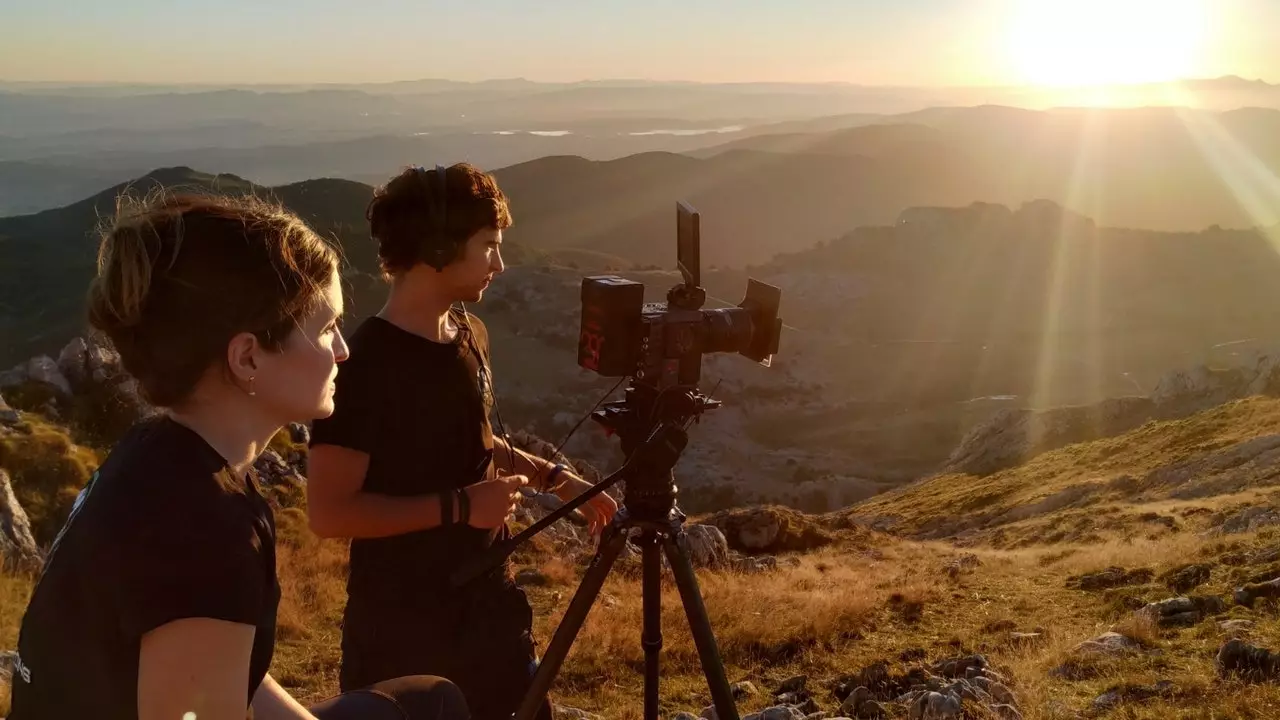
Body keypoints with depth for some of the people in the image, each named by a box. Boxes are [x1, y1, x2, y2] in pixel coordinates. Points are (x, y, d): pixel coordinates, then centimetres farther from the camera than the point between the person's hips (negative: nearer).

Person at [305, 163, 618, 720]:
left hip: (488, 604, 7)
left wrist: (553, 477, 6)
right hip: (399, 627, -7)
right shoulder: (364, 363, -21)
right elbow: (329, 511, -22)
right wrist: (458, 507, -23)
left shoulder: (470, 335, 3)